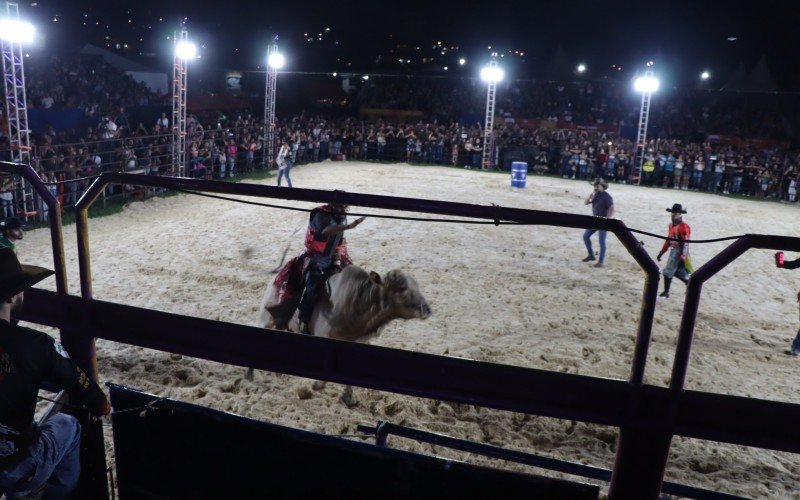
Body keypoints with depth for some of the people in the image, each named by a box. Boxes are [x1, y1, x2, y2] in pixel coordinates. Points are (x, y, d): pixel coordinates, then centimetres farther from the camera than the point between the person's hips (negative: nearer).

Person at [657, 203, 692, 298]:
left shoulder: (684, 227, -17)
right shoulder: (671, 225, 9)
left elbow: (685, 244, -20)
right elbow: (668, 240, 19)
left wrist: (682, 259, -23)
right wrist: (662, 252, 18)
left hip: (679, 252, -8)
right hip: (673, 250, 8)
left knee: (668, 271, -5)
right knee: (676, 271, 17)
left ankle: (666, 292, 7)